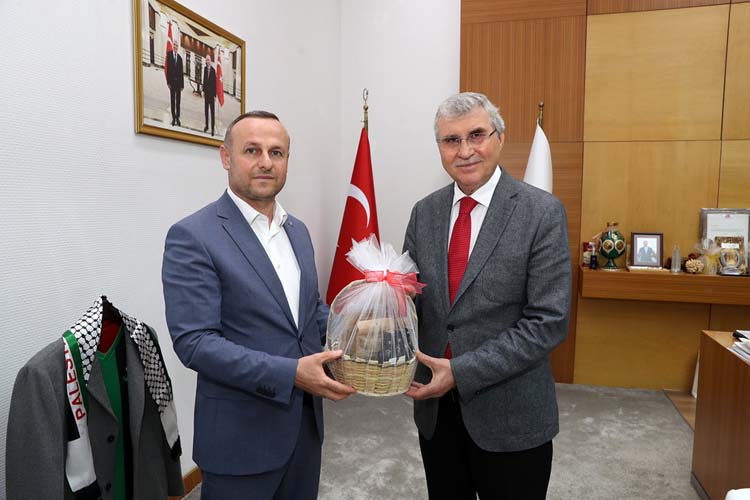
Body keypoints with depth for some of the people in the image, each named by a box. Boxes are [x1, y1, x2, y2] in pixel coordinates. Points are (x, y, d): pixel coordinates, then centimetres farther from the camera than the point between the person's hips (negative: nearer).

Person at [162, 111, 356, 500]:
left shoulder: (297, 230, 7)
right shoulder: (192, 237, -15)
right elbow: (194, 342, -20)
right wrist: (290, 373, -26)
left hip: (305, 421, 7)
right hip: (241, 435, -6)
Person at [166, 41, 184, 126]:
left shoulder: (180, 57, 8)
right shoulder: (169, 55, 0)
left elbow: (181, 72, 8)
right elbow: (168, 69, -3)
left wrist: (182, 84, 4)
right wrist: (168, 82, -9)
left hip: (178, 81, 3)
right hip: (172, 81, -3)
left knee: (178, 100, 6)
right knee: (172, 100, 2)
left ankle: (177, 118, 12)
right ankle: (173, 118, 5)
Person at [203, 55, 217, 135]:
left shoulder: (213, 70, -12)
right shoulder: (205, 69, 6)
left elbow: (215, 83, -11)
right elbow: (204, 80, 13)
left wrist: (215, 95, -11)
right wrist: (203, 90, 10)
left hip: (211, 93, -6)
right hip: (206, 92, 6)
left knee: (212, 111, -2)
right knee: (206, 110, 12)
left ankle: (212, 128, 3)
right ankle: (206, 126, 24)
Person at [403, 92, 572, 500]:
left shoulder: (542, 212, -12)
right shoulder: (425, 212, 3)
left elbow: (548, 322, -15)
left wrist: (461, 372, -19)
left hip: (510, 416, -4)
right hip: (434, 408, 4)